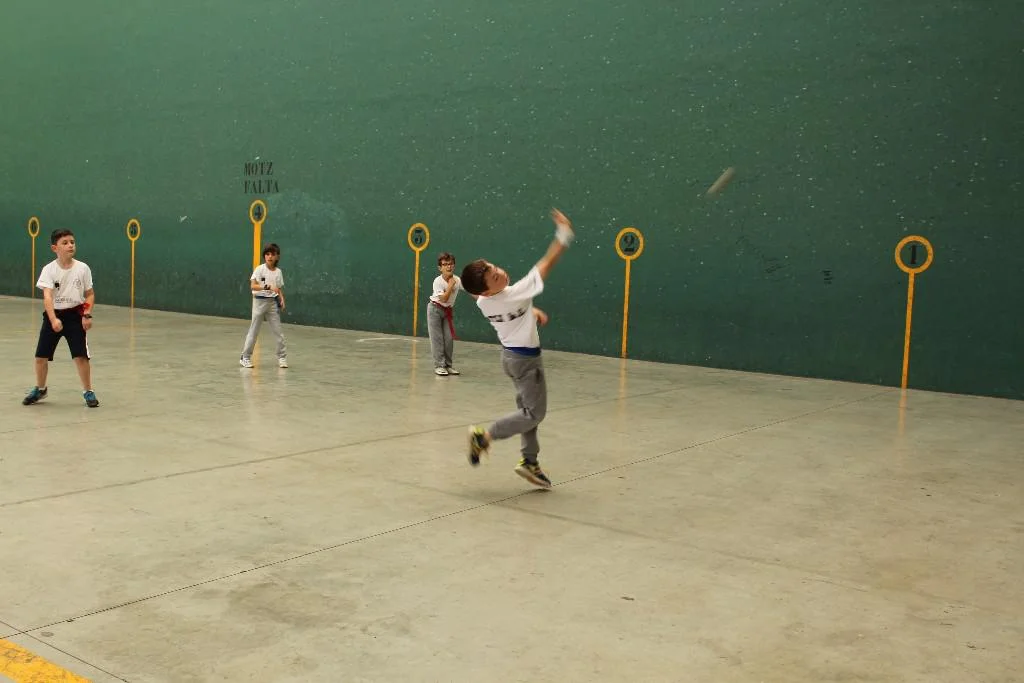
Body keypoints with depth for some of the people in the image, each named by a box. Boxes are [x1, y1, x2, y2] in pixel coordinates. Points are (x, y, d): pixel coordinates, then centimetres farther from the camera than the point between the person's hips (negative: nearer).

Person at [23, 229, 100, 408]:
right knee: (41, 356, 6)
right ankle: (40, 389, 30)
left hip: (74, 315, 0)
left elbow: (90, 294, 4)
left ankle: (88, 391, 10)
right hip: (53, 315, 1)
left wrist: (87, 314, -11)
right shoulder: (49, 269, -10)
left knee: (81, 356, -7)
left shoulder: (82, 268, -6)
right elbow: (47, 296, -21)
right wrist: (53, 319, -35)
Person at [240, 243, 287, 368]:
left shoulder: (278, 272, 4)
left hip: (273, 303, 3)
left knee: (278, 331, 3)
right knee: (253, 331, 3)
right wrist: (268, 287, -31)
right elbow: (253, 286, -19)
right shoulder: (260, 269, -9)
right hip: (260, 301, -3)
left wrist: (282, 299, -7)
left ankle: (282, 358, 13)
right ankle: (245, 357, 13)